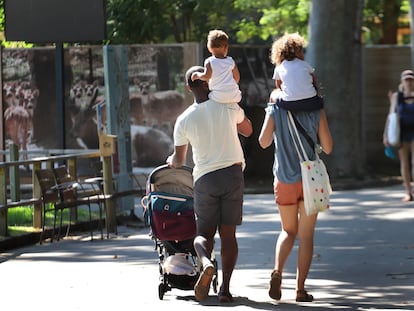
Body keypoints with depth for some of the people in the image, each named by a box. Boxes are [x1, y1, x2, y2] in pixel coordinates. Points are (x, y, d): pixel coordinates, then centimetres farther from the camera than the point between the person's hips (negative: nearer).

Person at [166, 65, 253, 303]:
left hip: (205, 179, 0)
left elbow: (178, 161, 9)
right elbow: (248, 130, 18)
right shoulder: (227, 107, -1)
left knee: (204, 233, 10)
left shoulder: (184, 120, 0)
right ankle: (225, 287, -4)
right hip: (233, 175, 0)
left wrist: (171, 161, 33)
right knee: (228, 233, 6)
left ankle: (206, 262, -24)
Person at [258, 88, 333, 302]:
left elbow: (264, 142, -2)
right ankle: (300, 288, 2)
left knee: (288, 230, 18)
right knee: (306, 235, 6)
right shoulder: (317, 112, -6)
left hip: (284, 180, 1)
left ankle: (278, 271, -7)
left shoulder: (276, 110, -6)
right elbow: (327, 148, -3)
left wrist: (271, 108, 6)